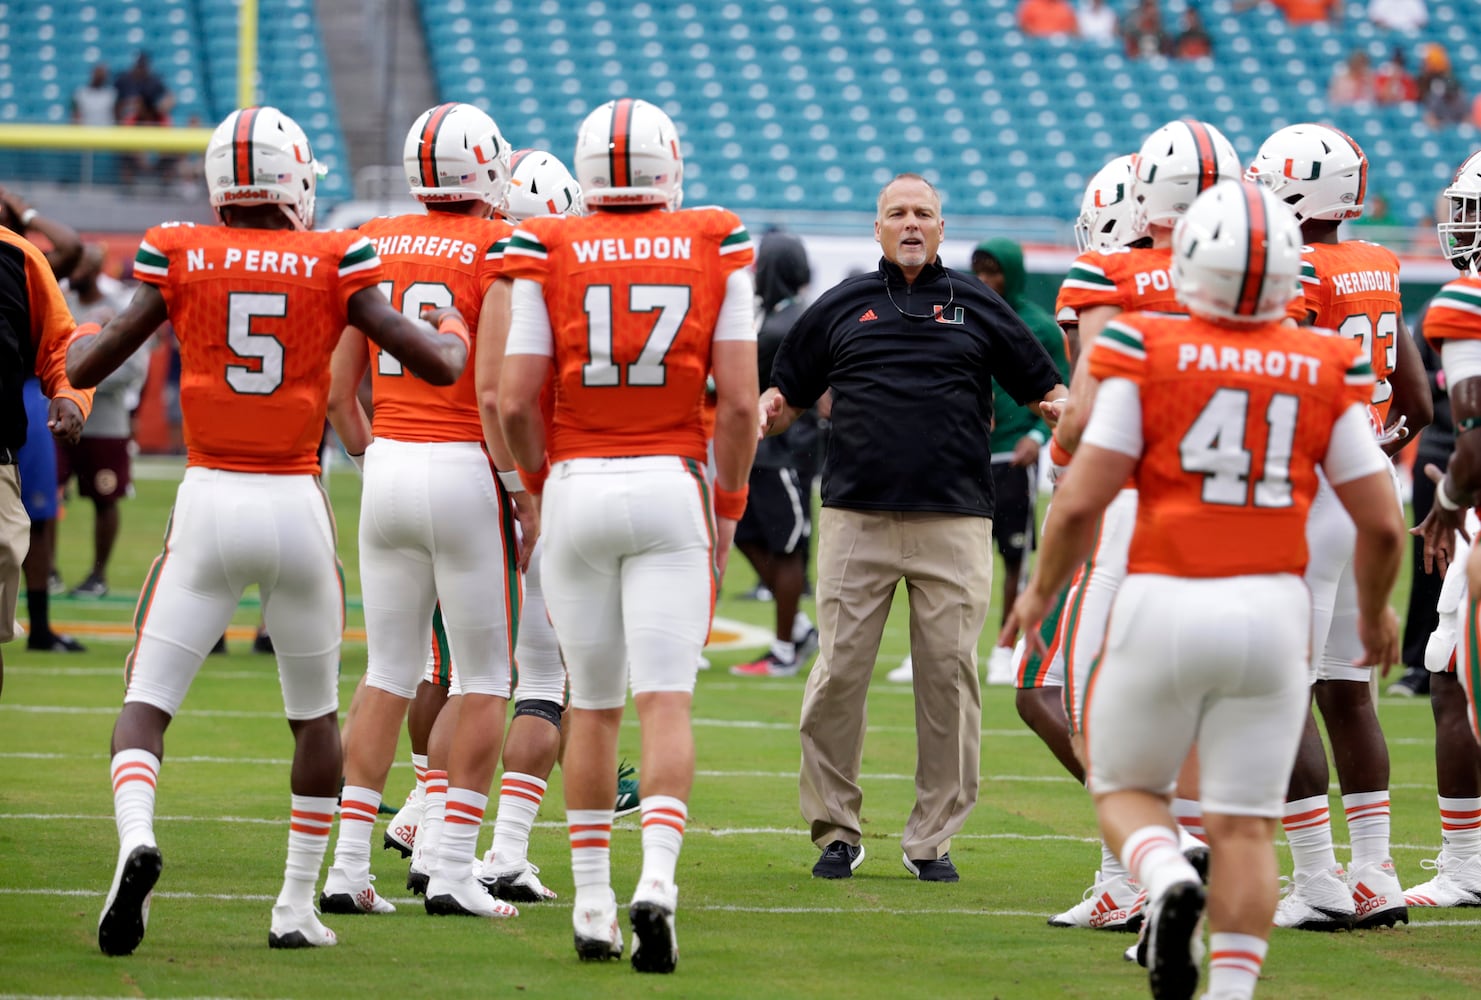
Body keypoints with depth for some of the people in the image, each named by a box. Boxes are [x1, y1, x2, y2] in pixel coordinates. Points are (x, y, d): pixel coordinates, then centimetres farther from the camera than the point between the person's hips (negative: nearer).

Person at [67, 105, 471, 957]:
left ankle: (137, 837, -27)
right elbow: (440, 366, -4)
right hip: (297, 509, 1)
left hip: (209, 503, -1)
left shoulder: (179, 258, -2)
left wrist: (75, 342, 25)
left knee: (147, 704, 3)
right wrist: (455, 329, 19)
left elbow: (88, 368, 1)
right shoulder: (334, 264, -3)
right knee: (316, 713, 20)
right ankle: (298, 905, 21)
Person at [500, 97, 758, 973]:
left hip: (576, 489, 1)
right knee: (667, 703, -4)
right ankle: (657, 882, -23)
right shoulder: (715, 251, 0)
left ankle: (593, 907, 14)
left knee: (594, 708, 11)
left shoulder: (551, 255, -1)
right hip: (672, 488, -1)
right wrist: (728, 507, 9)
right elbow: (740, 402, -4)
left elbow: (517, 401, -4)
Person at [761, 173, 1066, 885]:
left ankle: (933, 838, 7)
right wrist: (769, 413, -5)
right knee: (838, 673, -4)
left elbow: (1044, 391, 15)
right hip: (856, 516, 0)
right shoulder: (840, 308, 13)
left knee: (949, 677, -1)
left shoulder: (977, 308, 13)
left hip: (954, 524, 0)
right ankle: (835, 829, 7)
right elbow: (788, 394, 17)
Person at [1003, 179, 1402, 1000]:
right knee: (1243, 827, 7)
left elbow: (1081, 500, -8)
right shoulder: (1324, 373, 1)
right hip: (1272, 611, 2)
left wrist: (1042, 591, 10)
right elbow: (1381, 524, 3)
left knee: (1127, 788, 16)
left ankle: (1167, 880, -14)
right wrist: (1375, 611, 22)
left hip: (1165, 603, -2)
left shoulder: (1147, 355, -6)